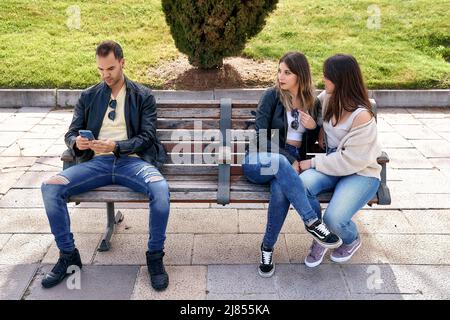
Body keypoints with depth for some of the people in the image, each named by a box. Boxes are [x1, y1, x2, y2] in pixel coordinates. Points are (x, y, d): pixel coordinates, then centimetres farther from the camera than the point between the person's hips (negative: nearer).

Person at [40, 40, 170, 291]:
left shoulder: (143, 96, 9)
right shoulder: (89, 96, 17)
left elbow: (146, 137, 0)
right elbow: (71, 132, 16)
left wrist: (116, 146, -18)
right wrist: (76, 142, -11)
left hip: (131, 160, -3)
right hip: (96, 161, 3)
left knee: (161, 189, -34)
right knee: (50, 187, -21)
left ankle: (155, 256, -13)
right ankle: (68, 254, -2)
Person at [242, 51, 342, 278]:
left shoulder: (312, 102, 11)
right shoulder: (272, 96, 0)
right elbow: (261, 138, -7)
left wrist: (314, 127, -5)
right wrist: (289, 159, -17)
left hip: (292, 162, 2)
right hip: (260, 160, -2)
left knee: (281, 189, -35)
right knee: (279, 162, -40)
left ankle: (267, 248, -20)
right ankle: (311, 222, -36)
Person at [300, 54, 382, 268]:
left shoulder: (362, 116, -23)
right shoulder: (328, 98, -2)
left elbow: (351, 161, -23)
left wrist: (313, 163, -17)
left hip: (361, 173, -6)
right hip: (332, 164, 6)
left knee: (334, 218, -27)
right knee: (302, 184, -26)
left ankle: (352, 240, 14)